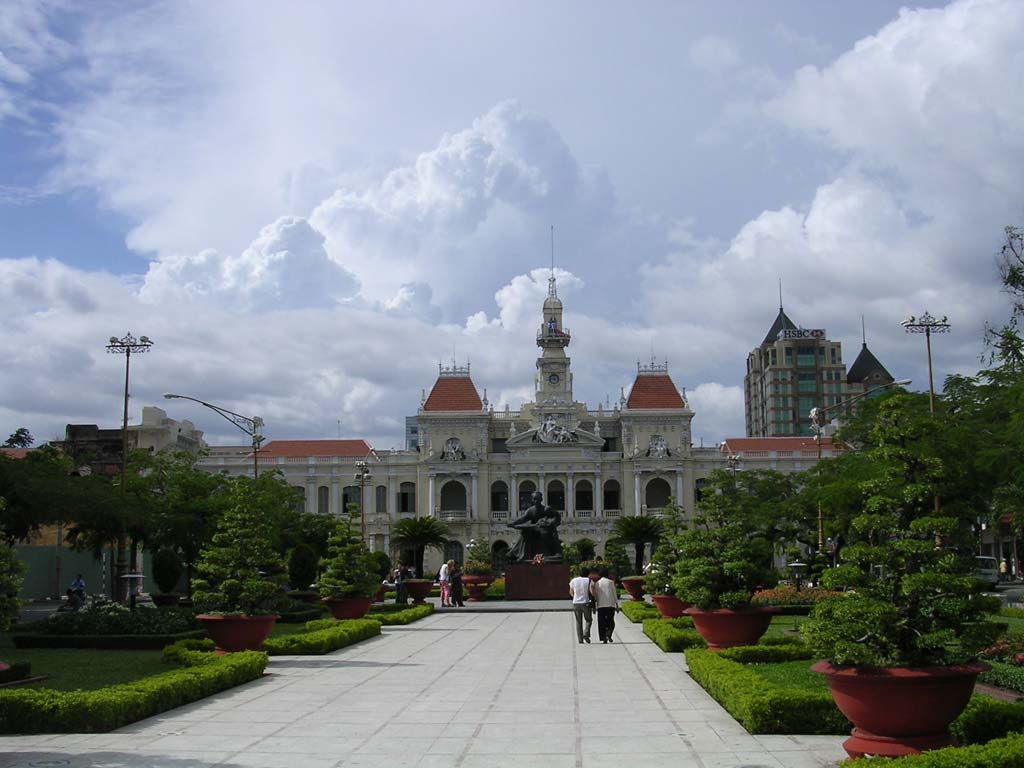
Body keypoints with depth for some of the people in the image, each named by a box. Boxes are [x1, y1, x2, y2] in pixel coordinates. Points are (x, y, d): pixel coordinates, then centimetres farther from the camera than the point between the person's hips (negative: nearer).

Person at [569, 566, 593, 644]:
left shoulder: (573, 581, 6)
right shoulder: (588, 580, -4)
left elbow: (571, 592, 15)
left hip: (576, 603, 3)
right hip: (586, 603, -3)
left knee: (578, 622, 8)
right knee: (589, 620, 14)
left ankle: (580, 639, 4)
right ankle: (586, 634, -5)